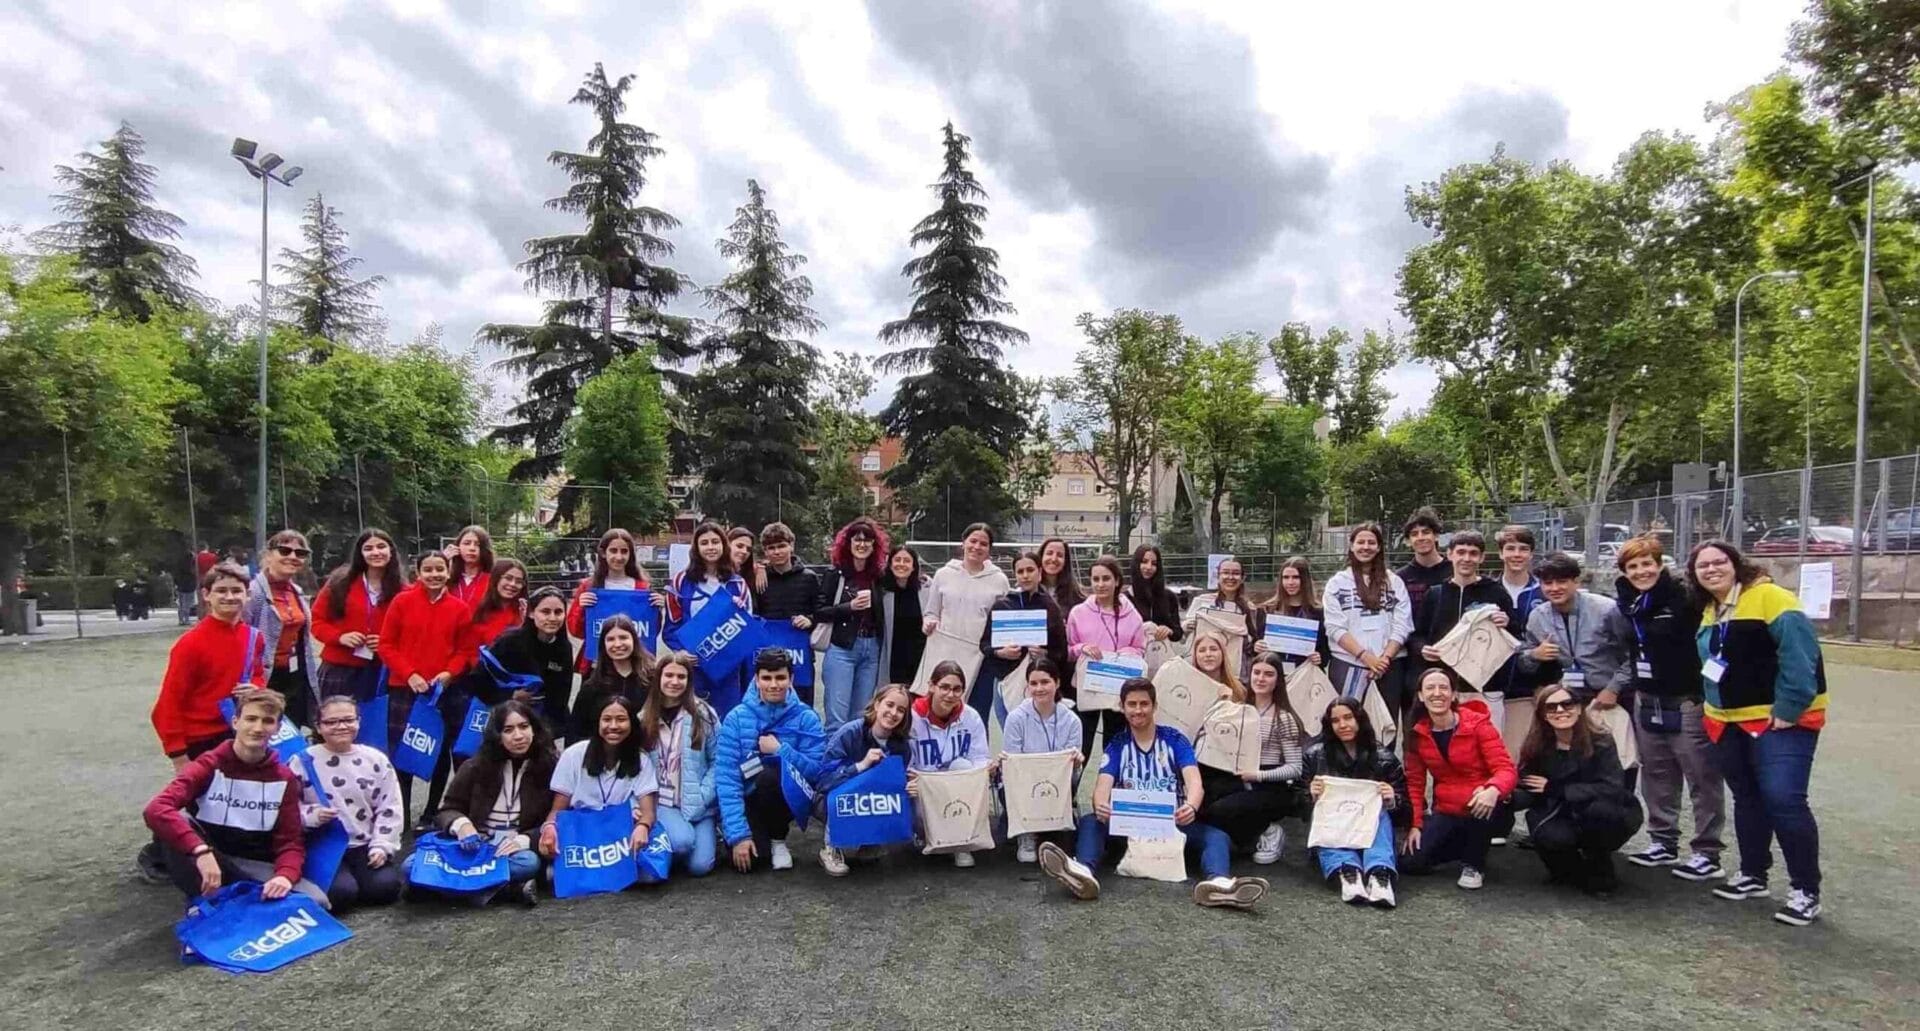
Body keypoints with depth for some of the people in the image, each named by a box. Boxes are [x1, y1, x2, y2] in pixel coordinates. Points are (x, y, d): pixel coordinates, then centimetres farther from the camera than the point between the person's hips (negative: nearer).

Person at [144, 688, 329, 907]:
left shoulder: (284, 779, -2)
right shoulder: (210, 765, -10)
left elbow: (290, 841, -4)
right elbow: (156, 809, -27)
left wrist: (285, 876, -27)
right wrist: (201, 850, -42)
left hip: (253, 867, 1)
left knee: (316, 900, -24)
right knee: (173, 821, -31)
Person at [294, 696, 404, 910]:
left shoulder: (376, 760, 2)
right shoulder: (304, 761, -3)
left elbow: (389, 809, 3)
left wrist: (381, 846, -7)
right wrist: (312, 815, -20)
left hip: (366, 845, 2)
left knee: (385, 887, -18)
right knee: (340, 892, -26)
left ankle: (354, 877, 15)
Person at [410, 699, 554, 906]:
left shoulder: (551, 768, -2)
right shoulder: (476, 767, 4)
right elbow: (446, 811, 7)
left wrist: (524, 840, -23)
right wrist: (461, 824, -18)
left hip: (513, 853, -3)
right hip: (472, 848, 3)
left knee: (529, 862, -38)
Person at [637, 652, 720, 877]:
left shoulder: (703, 714, -1)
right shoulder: (643, 718, 5)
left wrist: (702, 797, -12)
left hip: (698, 804, 0)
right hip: (661, 801, 0)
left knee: (700, 866, -15)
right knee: (682, 841, -30)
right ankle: (666, 845, 6)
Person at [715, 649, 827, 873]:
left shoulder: (806, 718, -7)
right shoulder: (736, 718, -9)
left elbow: (817, 771, -13)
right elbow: (726, 777, -14)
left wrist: (780, 750, -24)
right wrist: (738, 833, -20)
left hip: (786, 798, 0)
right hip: (747, 801, 0)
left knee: (768, 775, -32)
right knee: (746, 860, -26)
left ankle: (778, 839, -5)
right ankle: (755, 836, 11)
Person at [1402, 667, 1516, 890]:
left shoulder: (1478, 723, -14)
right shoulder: (1418, 733, -3)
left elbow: (1505, 768, -20)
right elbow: (1415, 781, 3)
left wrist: (1493, 790, -42)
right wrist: (1416, 824, -4)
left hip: (1480, 808, -3)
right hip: (1445, 811, 3)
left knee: (1484, 805, -39)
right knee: (1413, 863, -12)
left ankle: (1473, 864, -8)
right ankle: (1466, 844, 20)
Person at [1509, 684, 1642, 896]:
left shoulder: (1601, 742, -17)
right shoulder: (1537, 747, -9)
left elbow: (1612, 789, -27)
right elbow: (1529, 792, -10)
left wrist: (1555, 789, -24)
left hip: (1605, 820, -2)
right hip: (1564, 819, 2)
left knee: (1598, 808, -35)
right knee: (1548, 835, -31)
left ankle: (1599, 868, -6)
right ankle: (1571, 870, 7)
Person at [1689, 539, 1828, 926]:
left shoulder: (1769, 597, -14)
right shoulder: (1709, 610, 11)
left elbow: (1798, 654, -20)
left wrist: (1786, 712, -20)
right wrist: (1713, 709, 11)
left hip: (1780, 719, -8)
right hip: (1728, 721, 8)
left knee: (1783, 800, -11)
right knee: (1747, 799, 15)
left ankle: (1806, 891, 2)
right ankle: (1753, 875, 27)